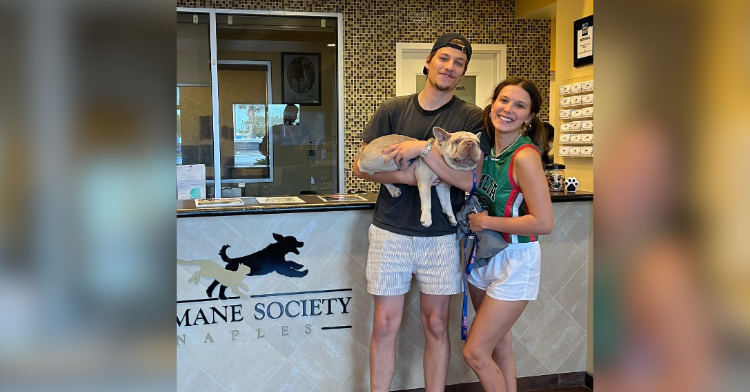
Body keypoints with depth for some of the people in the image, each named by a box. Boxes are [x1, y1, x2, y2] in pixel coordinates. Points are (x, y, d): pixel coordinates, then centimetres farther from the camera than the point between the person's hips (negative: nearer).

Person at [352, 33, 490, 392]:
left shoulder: (471, 118, -1)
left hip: (440, 236, 0)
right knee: (385, 324, 5)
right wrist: (410, 176, -13)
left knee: (436, 325, 9)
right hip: (390, 231, 1)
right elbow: (360, 166, 0)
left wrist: (423, 148, -21)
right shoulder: (393, 109, 3)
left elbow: (469, 178, -12)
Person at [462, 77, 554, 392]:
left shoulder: (525, 156, -21)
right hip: (483, 254, 7)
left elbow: (543, 223, -25)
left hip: (514, 262, -7)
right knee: (499, 344, 18)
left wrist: (486, 222, -18)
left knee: (475, 353, -3)